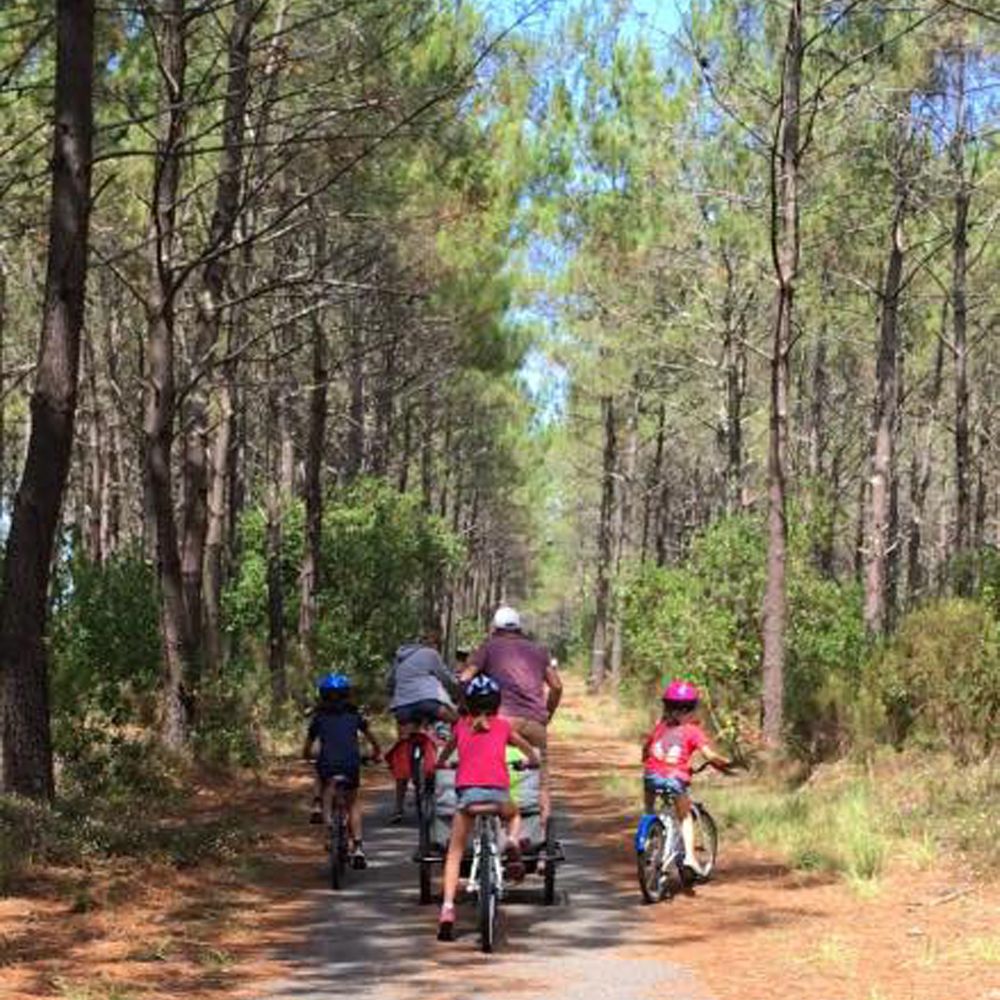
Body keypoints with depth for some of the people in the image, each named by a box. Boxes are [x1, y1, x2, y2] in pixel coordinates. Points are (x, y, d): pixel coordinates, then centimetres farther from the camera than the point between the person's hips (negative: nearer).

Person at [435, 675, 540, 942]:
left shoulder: (461, 726, 19)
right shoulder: (503, 726, 18)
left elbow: (446, 751, 36)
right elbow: (528, 749, 35)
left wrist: (440, 763, 58)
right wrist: (533, 761, 56)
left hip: (467, 791, 0)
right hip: (498, 791, 0)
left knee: (455, 852, 10)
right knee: (514, 815, 35)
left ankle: (447, 910, -5)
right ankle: (512, 843, 2)